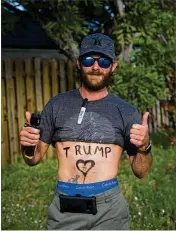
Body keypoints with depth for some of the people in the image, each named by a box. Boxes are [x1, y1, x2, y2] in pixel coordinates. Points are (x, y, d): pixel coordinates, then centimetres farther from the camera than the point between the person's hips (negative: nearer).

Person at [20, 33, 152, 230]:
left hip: (109, 207, 0)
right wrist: (27, 147, -12)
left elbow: (140, 172, 4)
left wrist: (144, 147, -15)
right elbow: (34, 159, 9)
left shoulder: (126, 112, 2)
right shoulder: (57, 105, 3)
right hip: (64, 209, 1)